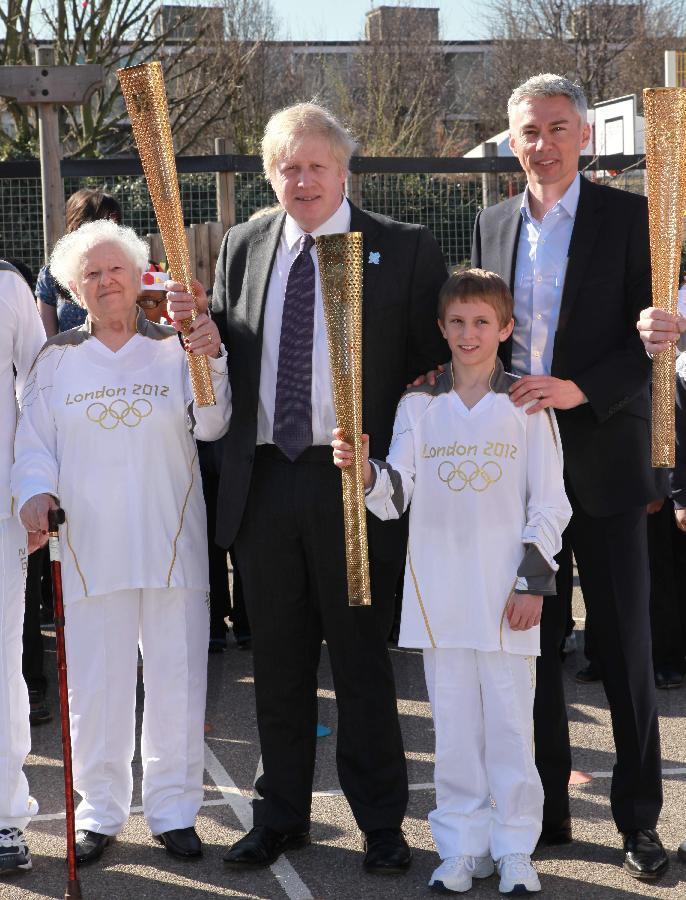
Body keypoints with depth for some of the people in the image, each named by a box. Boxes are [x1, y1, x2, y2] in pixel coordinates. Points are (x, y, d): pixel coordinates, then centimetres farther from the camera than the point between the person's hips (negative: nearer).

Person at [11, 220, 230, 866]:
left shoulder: (175, 348, 5)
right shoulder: (57, 359, 9)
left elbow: (209, 425, -7)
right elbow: (34, 444, 8)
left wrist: (210, 361, -23)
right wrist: (35, 493, -11)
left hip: (171, 544, 0)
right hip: (91, 546, 1)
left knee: (176, 678, 5)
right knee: (95, 682, 5)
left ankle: (173, 810, 18)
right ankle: (99, 811, 20)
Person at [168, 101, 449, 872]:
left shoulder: (405, 251, -2)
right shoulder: (243, 247, 10)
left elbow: (440, 355, -2)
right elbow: (227, 352, 14)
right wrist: (198, 320, -7)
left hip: (354, 482, -4)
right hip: (262, 483, 4)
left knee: (361, 657, 6)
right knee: (277, 660, 14)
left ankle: (380, 823, 20)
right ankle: (281, 816, 28)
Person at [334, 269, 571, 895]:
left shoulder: (528, 405, 2)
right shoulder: (418, 406, 7)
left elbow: (550, 503, 2)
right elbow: (397, 495, 0)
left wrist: (533, 580, -5)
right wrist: (366, 472, -21)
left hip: (508, 596, -2)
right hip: (440, 593, 2)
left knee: (510, 722, 2)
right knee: (454, 724, 7)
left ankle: (515, 849, 13)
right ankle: (463, 847, 17)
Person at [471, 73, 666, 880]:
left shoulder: (628, 217, -3)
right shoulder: (493, 224, 11)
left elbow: (651, 335, -8)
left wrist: (580, 389, -20)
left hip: (602, 458, -4)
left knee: (625, 644, 2)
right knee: (532, 640, 10)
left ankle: (639, 819, 13)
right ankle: (545, 807, 22)